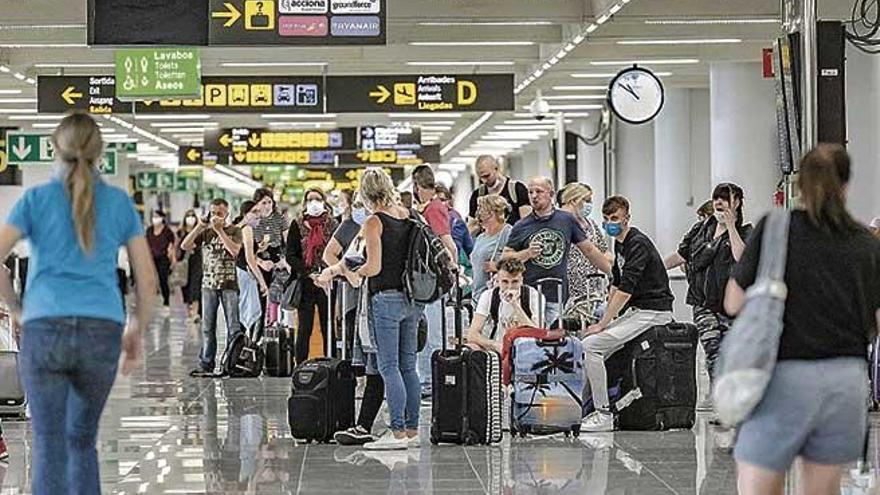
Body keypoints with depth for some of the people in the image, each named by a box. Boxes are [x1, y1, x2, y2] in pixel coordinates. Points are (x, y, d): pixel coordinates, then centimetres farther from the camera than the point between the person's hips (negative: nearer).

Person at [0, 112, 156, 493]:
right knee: (82, 438, 18)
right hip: (101, 333, 2)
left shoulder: (36, 199, 6)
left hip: (44, 330, -2)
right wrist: (137, 332, 19)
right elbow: (148, 278, 9)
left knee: (49, 444, 0)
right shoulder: (119, 202, 11)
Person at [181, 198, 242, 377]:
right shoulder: (205, 232, 11)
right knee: (207, 327, 4)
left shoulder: (234, 231, 3)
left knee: (233, 326, -3)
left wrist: (219, 230, -15)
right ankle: (206, 364, 7)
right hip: (208, 284, 3)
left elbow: (234, 250, -15)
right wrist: (199, 227, -9)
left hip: (229, 284, -3)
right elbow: (185, 246, 1)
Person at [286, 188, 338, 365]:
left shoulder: (332, 225, 9)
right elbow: (290, 255, 1)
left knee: (328, 328, 2)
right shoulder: (298, 225, 7)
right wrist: (309, 273, -11)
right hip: (305, 284, -1)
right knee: (304, 329, -1)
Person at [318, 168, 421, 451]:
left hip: (386, 299, -7)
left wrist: (348, 271, -1)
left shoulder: (374, 222, -12)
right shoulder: (408, 217, 7)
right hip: (411, 299, 7)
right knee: (408, 366, 11)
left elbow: (374, 267, -16)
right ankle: (412, 430, 13)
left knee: (389, 367, -4)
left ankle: (398, 432, -6)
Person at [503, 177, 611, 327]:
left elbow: (589, 250, 15)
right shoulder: (522, 226, 7)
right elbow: (505, 258, 9)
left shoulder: (567, 220, 9)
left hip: (557, 297, 1)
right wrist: (527, 253, -9)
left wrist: (614, 273, 14)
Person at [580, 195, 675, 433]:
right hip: (635, 311, 10)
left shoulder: (638, 244, -16)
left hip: (652, 312, -10)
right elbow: (616, 283, 24)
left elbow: (626, 289, -22)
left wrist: (602, 324, -21)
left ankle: (603, 415, -16)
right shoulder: (619, 243, 15)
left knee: (590, 346, -18)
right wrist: (607, 316, 11)